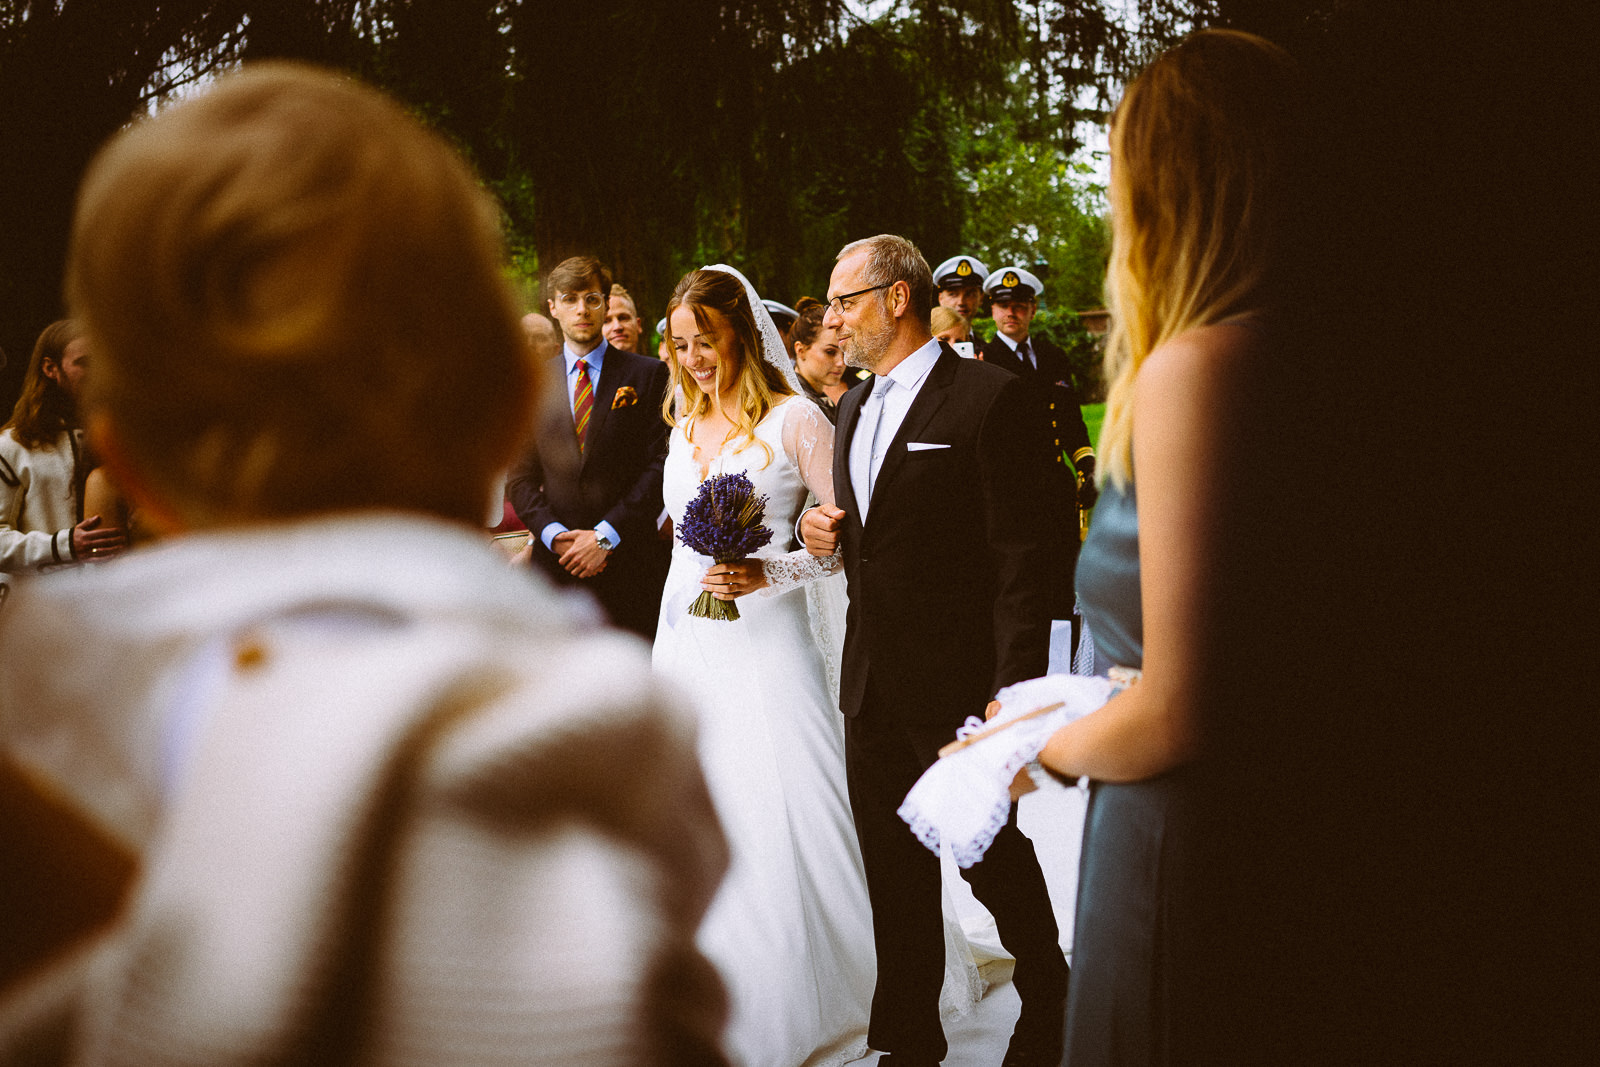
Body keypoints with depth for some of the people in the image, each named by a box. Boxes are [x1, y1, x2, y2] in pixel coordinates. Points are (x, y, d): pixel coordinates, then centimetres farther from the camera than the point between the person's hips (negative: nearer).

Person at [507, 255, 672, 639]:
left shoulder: (649, 374, 3)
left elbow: (661, 464, -4)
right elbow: (520, 477, 9)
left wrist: (606, 534, -11)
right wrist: (552, 533, -8)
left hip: (630, 561, -2)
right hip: (556, 560, 2)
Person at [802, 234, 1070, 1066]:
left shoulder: (990, 399, -12)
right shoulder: (854, 409, 14)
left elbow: (1023, 558, -15)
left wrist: (1014, 691, -20)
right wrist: (828, 533, 2)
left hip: (957, 684, -7)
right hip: (872, 685, 7)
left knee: (992, 857, 7)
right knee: (893, 870, 14)